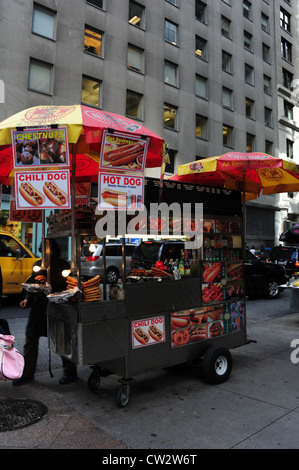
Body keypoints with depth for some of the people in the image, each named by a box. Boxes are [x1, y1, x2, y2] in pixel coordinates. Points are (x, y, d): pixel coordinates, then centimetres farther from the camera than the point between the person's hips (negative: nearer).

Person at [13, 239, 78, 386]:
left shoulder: (62, 265, -4)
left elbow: (65, 285, -14)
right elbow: (32, 285, 18)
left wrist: (48, 281, -26)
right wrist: (27, 299, 4)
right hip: (38, 307, 6)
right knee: (30, 340, 9)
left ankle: (70, 372, 20)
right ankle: (27, 374, 25)